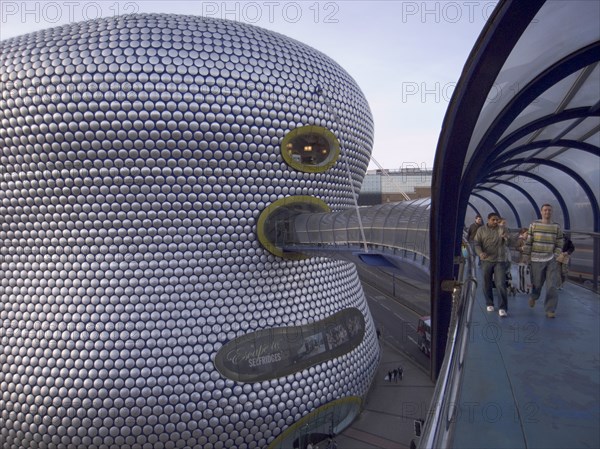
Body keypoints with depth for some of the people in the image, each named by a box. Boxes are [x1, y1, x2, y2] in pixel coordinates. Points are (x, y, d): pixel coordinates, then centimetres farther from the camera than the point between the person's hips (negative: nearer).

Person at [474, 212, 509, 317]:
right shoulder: (481, 230, 2)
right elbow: (477, 244, -1)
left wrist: (506, 237, -28)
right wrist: (480, 253, -22)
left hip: (500, 260, -1)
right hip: (486, 260, 1)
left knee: (501, 284, -7)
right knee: (487, 284, 8)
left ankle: (503, 308, -2)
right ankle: (489, 304, 26)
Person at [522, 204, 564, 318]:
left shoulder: (557, 227, 4)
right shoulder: (534, 225, 1)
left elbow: (559, 244, 5)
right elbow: (528, 242, 2)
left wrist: (556, 257, -5)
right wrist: (526, 256, 1)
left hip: (551, 260, 1)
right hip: (537, 260, 0)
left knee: (552, 286, -5)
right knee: (537, 283, 11)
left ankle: (550, 310, 4)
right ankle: (533, 297, 43)